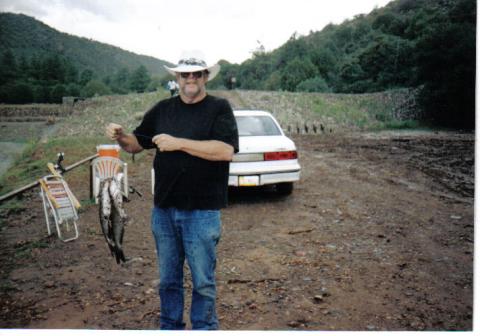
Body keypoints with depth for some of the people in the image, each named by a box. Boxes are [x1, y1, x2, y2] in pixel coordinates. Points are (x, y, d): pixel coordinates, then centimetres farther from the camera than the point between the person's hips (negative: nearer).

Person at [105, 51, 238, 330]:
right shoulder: (163, 109, 11)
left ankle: (204, 328, 25)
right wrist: (121, 137, -5)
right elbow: (137, 144, 17)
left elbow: (226, 150, -19)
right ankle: (170, 327, 33)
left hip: (202, 212, -4)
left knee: (203, 282, 7)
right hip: (163, 210, 5)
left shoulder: (219, 108, -4)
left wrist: (179, 143, -21)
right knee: (168, 280, 16)